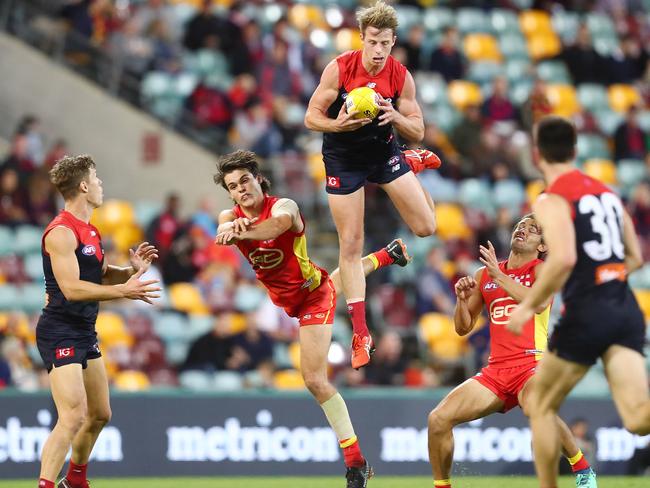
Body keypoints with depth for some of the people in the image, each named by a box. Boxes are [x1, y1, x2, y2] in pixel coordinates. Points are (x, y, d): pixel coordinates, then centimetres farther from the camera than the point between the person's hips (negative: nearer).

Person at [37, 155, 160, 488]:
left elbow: (101, 275, 21)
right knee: (73, 416, -20)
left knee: (99, 414, 18)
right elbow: (71, 288, -25)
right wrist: (123, 291, -28)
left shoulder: (90, 231, 14)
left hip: (84, 334, 10)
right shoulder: (61, 232, -18)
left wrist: (132, 270, 1)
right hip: (60, 333, -10)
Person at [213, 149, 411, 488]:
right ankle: (386, 255, 72)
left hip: (313, 297, -7)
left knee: (315, 379, -18)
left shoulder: (283, 206, -30)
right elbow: (224, 228, -40)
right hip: (289, 300, 7)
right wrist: (233, 227, -65)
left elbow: (280, 221, -56)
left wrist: (241, 233, -75)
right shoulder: (231, 217, -16)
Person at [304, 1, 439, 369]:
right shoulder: (339, 69, -19)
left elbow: (418, 133, -8)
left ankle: (416, 164, 29)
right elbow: (311, 117, -14)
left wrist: (395, 116, -29)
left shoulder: (401, 76, -14)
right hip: (343, 158, -2)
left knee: (426, 227, -3)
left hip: (384, 151, 2)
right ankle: (361, 333, 5)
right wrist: (338, 125, -34)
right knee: (351, 246, -3)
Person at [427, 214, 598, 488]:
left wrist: (499, 276, -19)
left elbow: (539, 302, -19)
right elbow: (463, 328, 20)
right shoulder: (484, 275, 18)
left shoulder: (542, 270, 3)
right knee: (438, 418, -11)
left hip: (532, 365, -5)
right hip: (495, 370, 5)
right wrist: (462, 299, 1)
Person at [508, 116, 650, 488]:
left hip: (587, 314, -5)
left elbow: (564, 259, -20)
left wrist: (528, 306, -10)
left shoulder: (552, 201, -5)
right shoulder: (608, 193, 18)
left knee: (542, 405, 17)